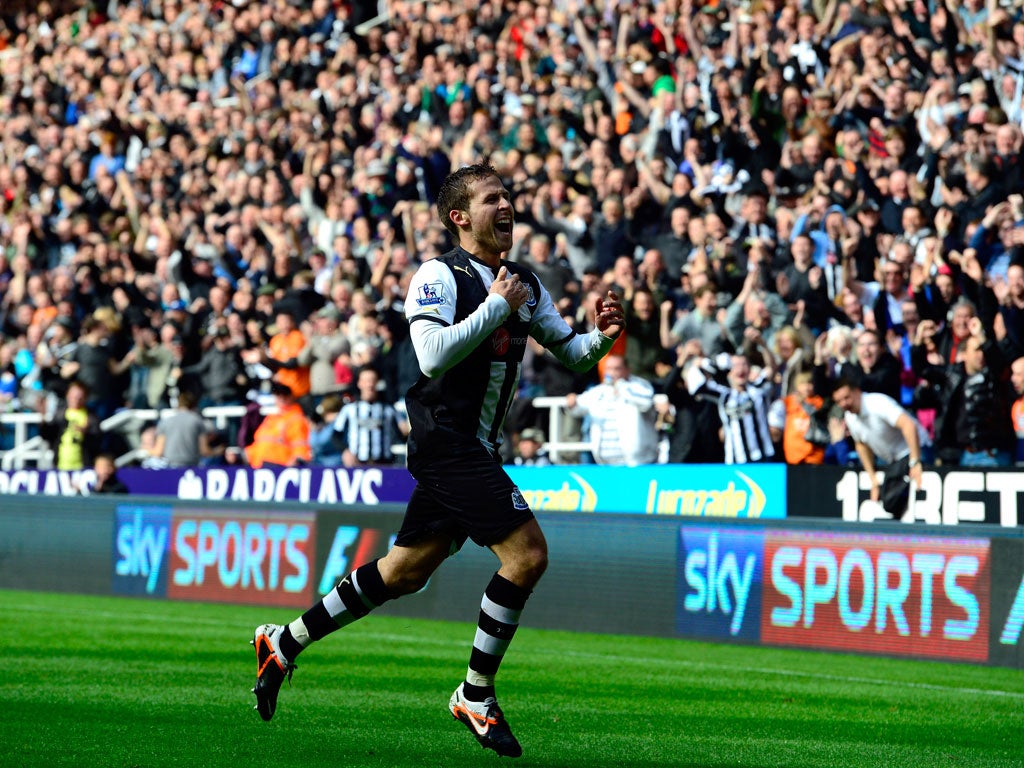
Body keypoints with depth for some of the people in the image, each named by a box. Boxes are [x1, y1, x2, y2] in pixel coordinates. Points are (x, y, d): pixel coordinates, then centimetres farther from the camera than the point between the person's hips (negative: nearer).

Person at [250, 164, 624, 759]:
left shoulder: (526, 284, 14)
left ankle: (284, 643, 27)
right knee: (528, 553, -16)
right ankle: (476, 696, -4)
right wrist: (497, 306, -19)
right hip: (446, 438, -9)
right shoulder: (439, 275, -10)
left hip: (475, 449, 9)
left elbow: (570, 352, 19)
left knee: (405, 572, 14)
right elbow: (433, 354, -23)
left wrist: (602, 335, -2)